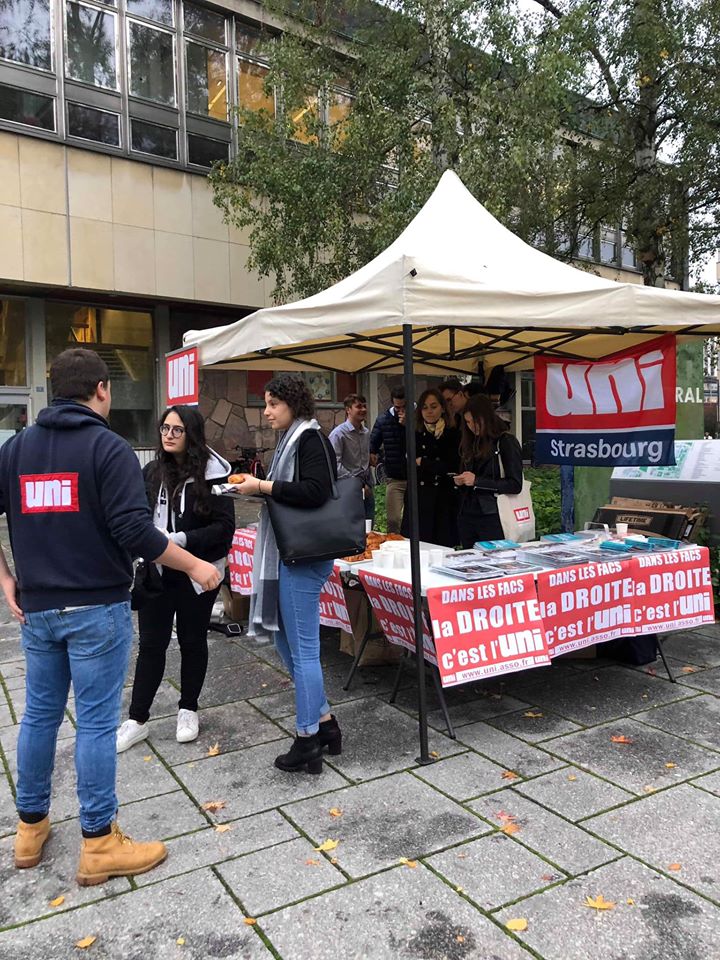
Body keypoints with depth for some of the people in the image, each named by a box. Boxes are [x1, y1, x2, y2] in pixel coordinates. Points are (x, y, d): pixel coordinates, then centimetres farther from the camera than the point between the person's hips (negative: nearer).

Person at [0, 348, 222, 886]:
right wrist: (195, 566, -11)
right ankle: (99, 845, 14)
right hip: (97, 608, -6)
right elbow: (134, 531, -20)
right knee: (97, 722, 2)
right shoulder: (108, 447, -12)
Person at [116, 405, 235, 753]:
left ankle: (188, 710, 32)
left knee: (192, 641, 13)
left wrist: (182, 540, -23)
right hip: (156, 571, 3)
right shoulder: (152, 472, 3)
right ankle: (138, 719, 20)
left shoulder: (212, 473, -10)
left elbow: (224, 527, -13)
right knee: (151, 643, 8)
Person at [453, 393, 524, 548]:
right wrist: (460, 481, 1)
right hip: (466, 516, 6)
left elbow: (515, 485, -13)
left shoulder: (506, 442, -5)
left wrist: (477, 481, -16)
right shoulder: (470, 444, 14)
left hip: (492, 518, -6)